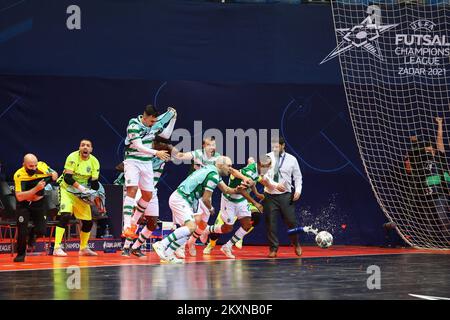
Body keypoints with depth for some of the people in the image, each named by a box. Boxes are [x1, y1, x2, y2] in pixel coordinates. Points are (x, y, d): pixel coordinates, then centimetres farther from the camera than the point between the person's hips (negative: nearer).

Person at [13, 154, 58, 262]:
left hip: (39, 203, 3)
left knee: (41, 231, -5)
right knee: (22, 231, -10)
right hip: (24, 204, -3)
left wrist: (53, 175, -23)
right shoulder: (19, 175, -26)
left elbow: (55, 175, 2)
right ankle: (21, 254, 14)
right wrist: (36, 189, -40)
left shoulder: (42, 166, -18)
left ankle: (32, 233, 31)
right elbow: (19, 197, -33)